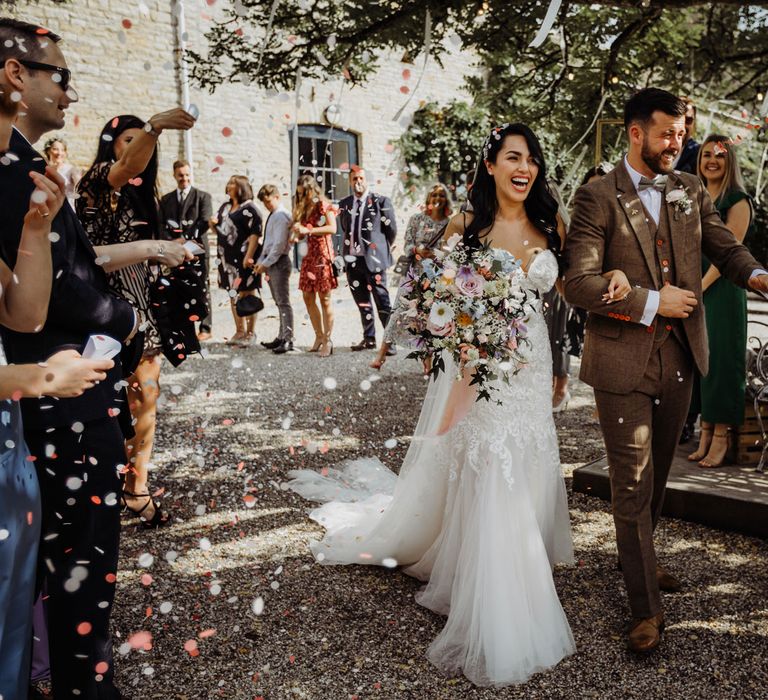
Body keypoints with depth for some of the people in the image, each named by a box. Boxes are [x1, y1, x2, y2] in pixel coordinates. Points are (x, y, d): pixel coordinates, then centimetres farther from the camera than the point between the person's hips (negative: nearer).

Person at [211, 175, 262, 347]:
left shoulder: (249, 208, -8)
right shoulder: (225, 207, 14)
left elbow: (255, 233, -15)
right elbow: (220, 230, 23)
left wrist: (249, 256, -22)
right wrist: (213, 224, 0)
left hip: (244, 258, -7)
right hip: (228, 258, 7)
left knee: (247, 294, 0)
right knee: (233, 295, 12)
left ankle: (250, 333, 7)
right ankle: (239, 331, 22)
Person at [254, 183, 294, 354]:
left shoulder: (281, 215, -12)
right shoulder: (272, 216, 17)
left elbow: (279, 244, -18)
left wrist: (266, 263, -16)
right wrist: (261, 261, 10)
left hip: (278, 262, -10)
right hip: (269, 262, 10)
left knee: (283, 302, -7)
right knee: (279, 302, 13)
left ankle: (288, 340, -5)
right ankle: (282, 337, 19)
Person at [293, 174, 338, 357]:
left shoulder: (323, 205, -4)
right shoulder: (304, 209, 18)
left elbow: (332, 228, -18)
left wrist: (308, 230, -19)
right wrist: (297, 235, 0)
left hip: (322, 254, -8)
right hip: (309, 254, 8)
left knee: (324, 299, -6)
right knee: (308, 298, 5)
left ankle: (327, 340, -2)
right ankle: (319, 337, 13)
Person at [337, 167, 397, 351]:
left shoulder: (380, 201, -3)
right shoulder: (344, 204, 12)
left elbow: (392, 229, 2)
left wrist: (381, 249, 8)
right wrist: (346, 252, 15)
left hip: (373, 260, -5)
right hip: (352, 260, 5)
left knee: (382, 302, -3)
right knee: (362, 303, 11)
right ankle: (369, 339, 20)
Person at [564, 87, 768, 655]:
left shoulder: (691, 191, 8)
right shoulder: (598, 197, -9)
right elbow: (579, 283, -16)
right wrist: (652, 302, -16)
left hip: (679, 357, 6)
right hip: (624, 362, -5)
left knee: (657, 475, 21)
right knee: (633, 485, 3)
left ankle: (639, 558, 45)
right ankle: (647, 607, 17)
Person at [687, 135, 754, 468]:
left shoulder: (738, 201, -6)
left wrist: (700, 287, -17)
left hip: (722, 289, -7)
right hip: (694, 289, 7)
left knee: (720, 359, -4)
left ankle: (720, 439, 4)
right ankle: (705, 435, 15)